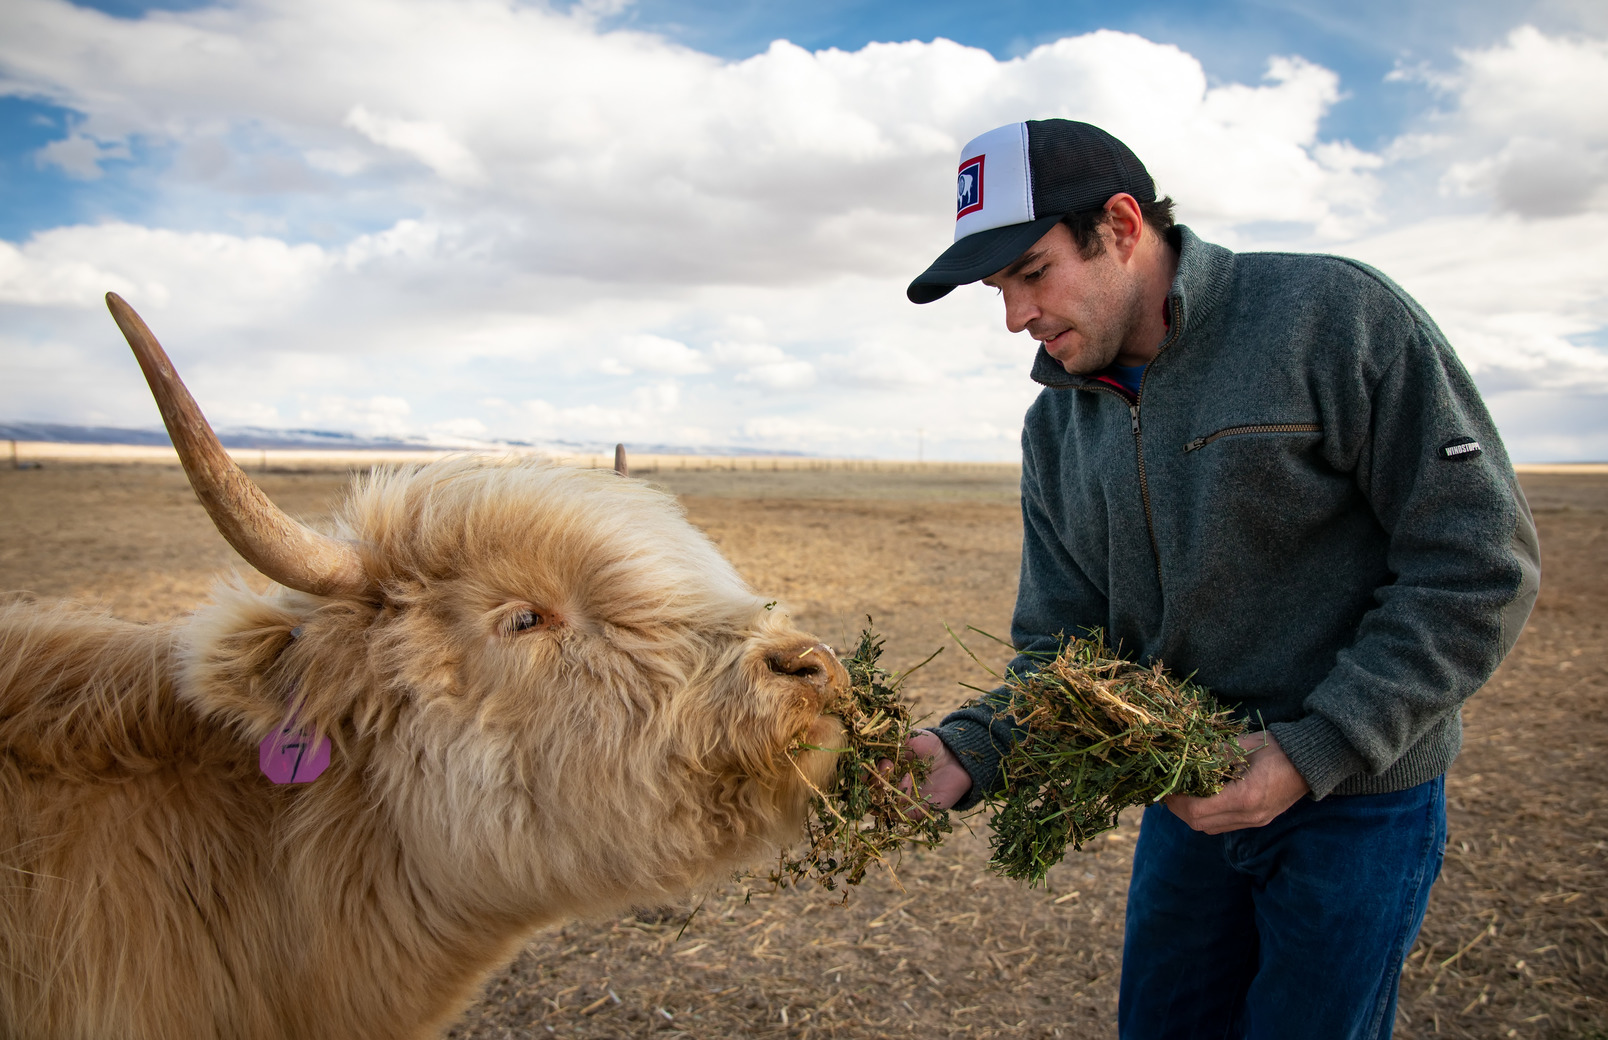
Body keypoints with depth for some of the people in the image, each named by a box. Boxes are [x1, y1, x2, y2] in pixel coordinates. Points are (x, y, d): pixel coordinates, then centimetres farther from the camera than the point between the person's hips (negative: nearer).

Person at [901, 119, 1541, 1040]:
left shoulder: (1336, 317, -17)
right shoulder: (1056, 429, 0)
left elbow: (1480, 564, -17)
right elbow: (1058, 645, 1)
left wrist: (1315, 752, -22)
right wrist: (973, 751, -19)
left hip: (1358, 798, -5)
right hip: (1191, 796, 5)